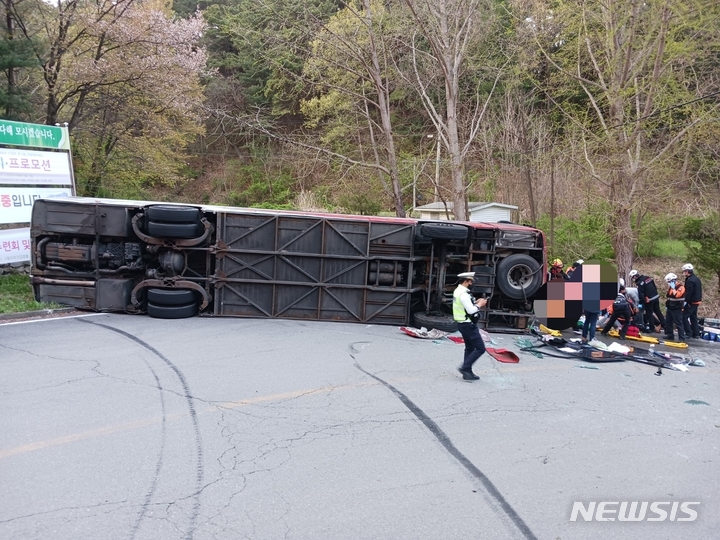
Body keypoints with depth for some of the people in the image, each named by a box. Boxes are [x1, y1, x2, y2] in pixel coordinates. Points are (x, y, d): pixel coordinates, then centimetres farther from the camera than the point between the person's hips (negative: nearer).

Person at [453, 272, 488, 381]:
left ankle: (467, 372, 20)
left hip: (462, 324, 11)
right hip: (468, 325, -11)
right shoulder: (463, 294, -22)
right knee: (480, 348, -6)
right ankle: (465, 367, -6)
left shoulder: (458, 291, 10)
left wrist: (476, 302, 9)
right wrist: (479, 305, -9)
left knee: (470, 348, 17)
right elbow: (471, 310, -25)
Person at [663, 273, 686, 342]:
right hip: (670, 308, 9)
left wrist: (673, 288, -24)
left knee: (679, 323, -7)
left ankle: (682, 338, -4)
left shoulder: (680, 287, -15)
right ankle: (670, 335, 25)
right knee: (668, 322, 14)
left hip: (677, 309, -9)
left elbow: (677, 295, -30)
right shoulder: (671, 287, 11)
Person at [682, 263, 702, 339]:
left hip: (691, 302, -10)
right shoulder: (697, 279, 12)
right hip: (697, 301, 10)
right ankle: (696, 334, 18)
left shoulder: (690, 280, -20)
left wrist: (684, 301, -22)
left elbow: (688, 293, -25)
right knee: (693, 317, 15)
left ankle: (689, 333, -5)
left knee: (684, 316, -4)